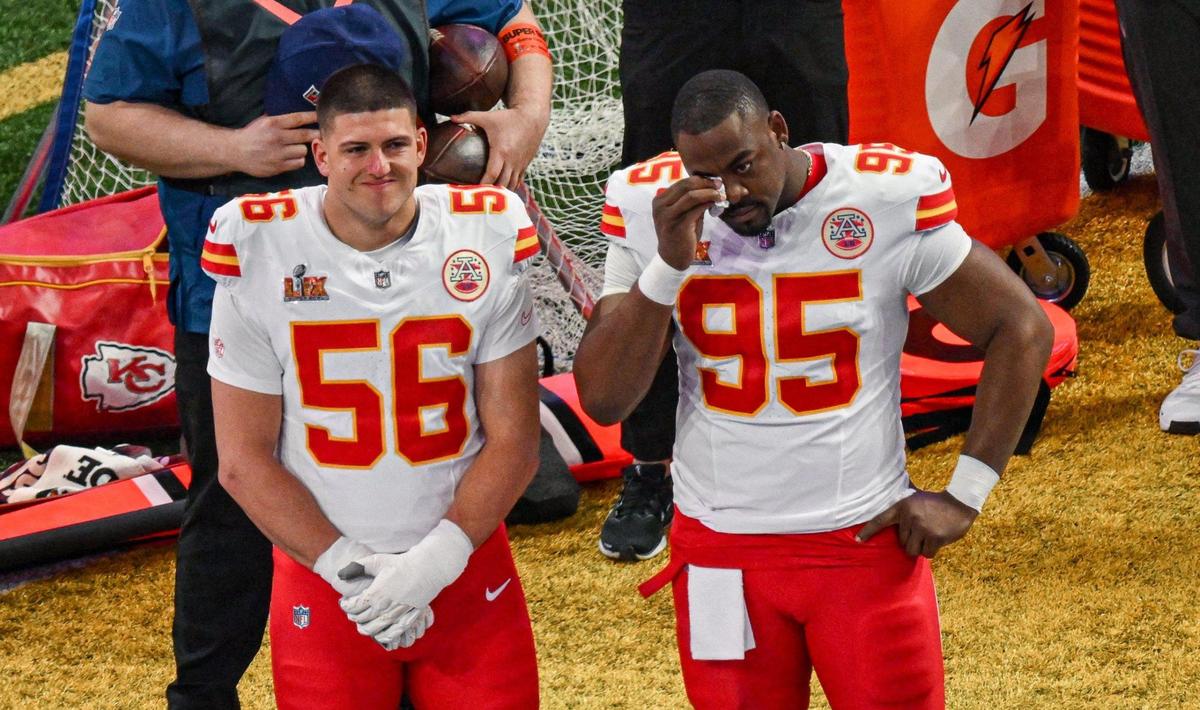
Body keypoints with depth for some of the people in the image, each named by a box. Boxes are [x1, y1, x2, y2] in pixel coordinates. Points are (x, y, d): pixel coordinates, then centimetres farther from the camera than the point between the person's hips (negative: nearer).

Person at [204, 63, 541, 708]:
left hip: (465, 562, 1)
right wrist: (347, 569, -14)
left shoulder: (488, 242, -6)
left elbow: (514, 440, -3)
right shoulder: (260, 257, -9)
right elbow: (243, 461, -6)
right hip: (320, 576, -1)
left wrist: (436, 562, -14)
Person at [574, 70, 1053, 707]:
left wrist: (962, 497, -5)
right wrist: (667, 265, -20)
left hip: (867, 540, -2)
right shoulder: (649, 211, -6)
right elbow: (602, 399, -8)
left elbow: (1020, 328, -3)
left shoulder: (889, 200, -11)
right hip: (720, 552, 2)